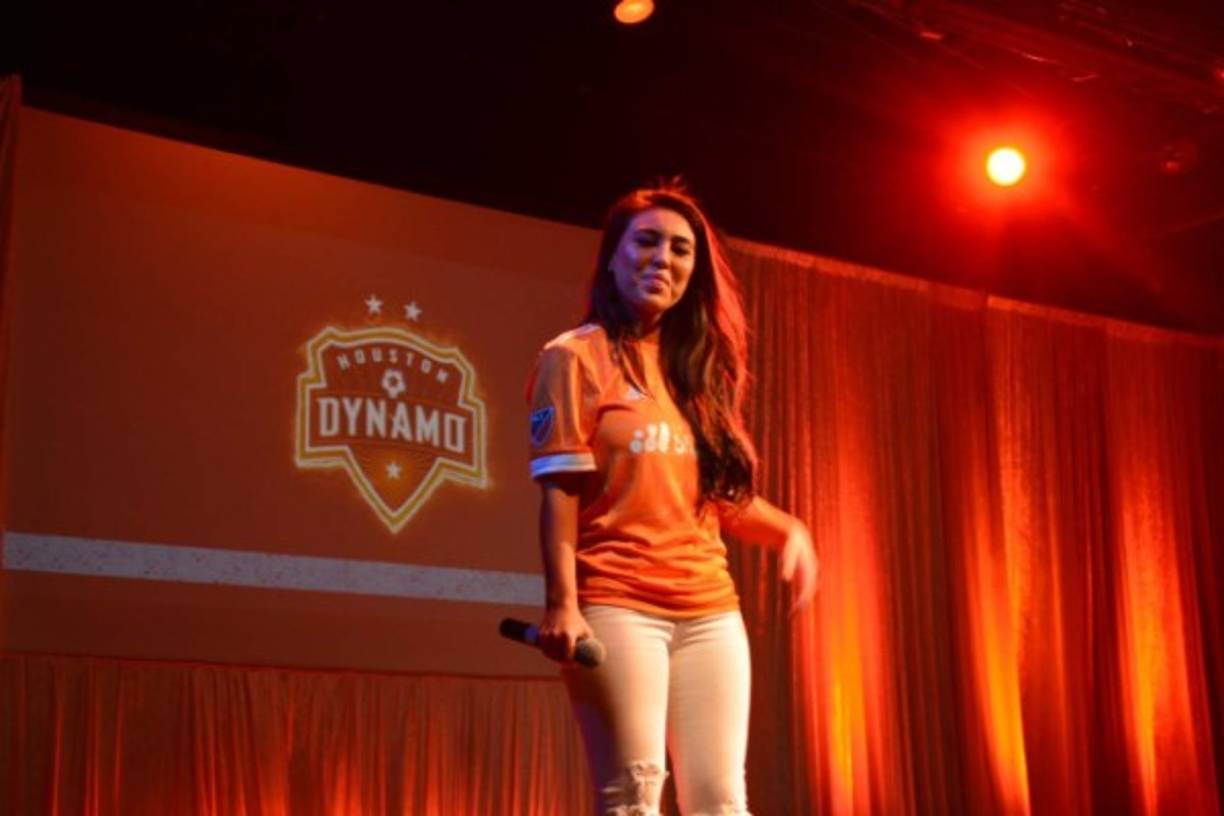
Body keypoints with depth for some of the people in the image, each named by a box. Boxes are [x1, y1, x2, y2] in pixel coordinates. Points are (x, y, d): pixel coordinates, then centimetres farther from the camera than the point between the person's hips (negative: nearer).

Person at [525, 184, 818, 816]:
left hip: (710, 608, 6)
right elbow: (559, 491, -8)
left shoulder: (697, 368, 19)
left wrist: (786, 529, 2)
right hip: (617, 605, -6)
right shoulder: (576, 358, 0)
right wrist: (562, 604, -18)